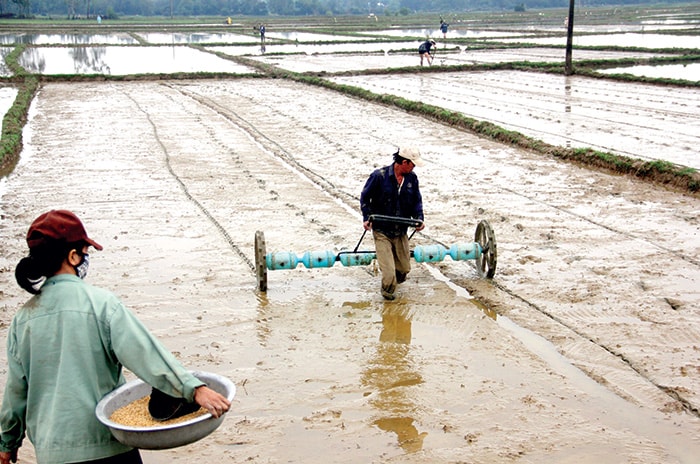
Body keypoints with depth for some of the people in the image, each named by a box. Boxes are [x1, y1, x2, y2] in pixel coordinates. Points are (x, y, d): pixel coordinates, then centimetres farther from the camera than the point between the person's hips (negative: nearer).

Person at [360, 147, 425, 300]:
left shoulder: (412, 178, 0)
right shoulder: (379, 176, -14)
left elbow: (417, 201, 11)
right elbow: (364, 197, -3)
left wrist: (418, 218, -6)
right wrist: (367, 217, -13)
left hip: (401, 232, 5)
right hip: (381, 231, -5)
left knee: (404, 268, 14)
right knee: (389, 273, -12)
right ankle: (388, 291, 17)